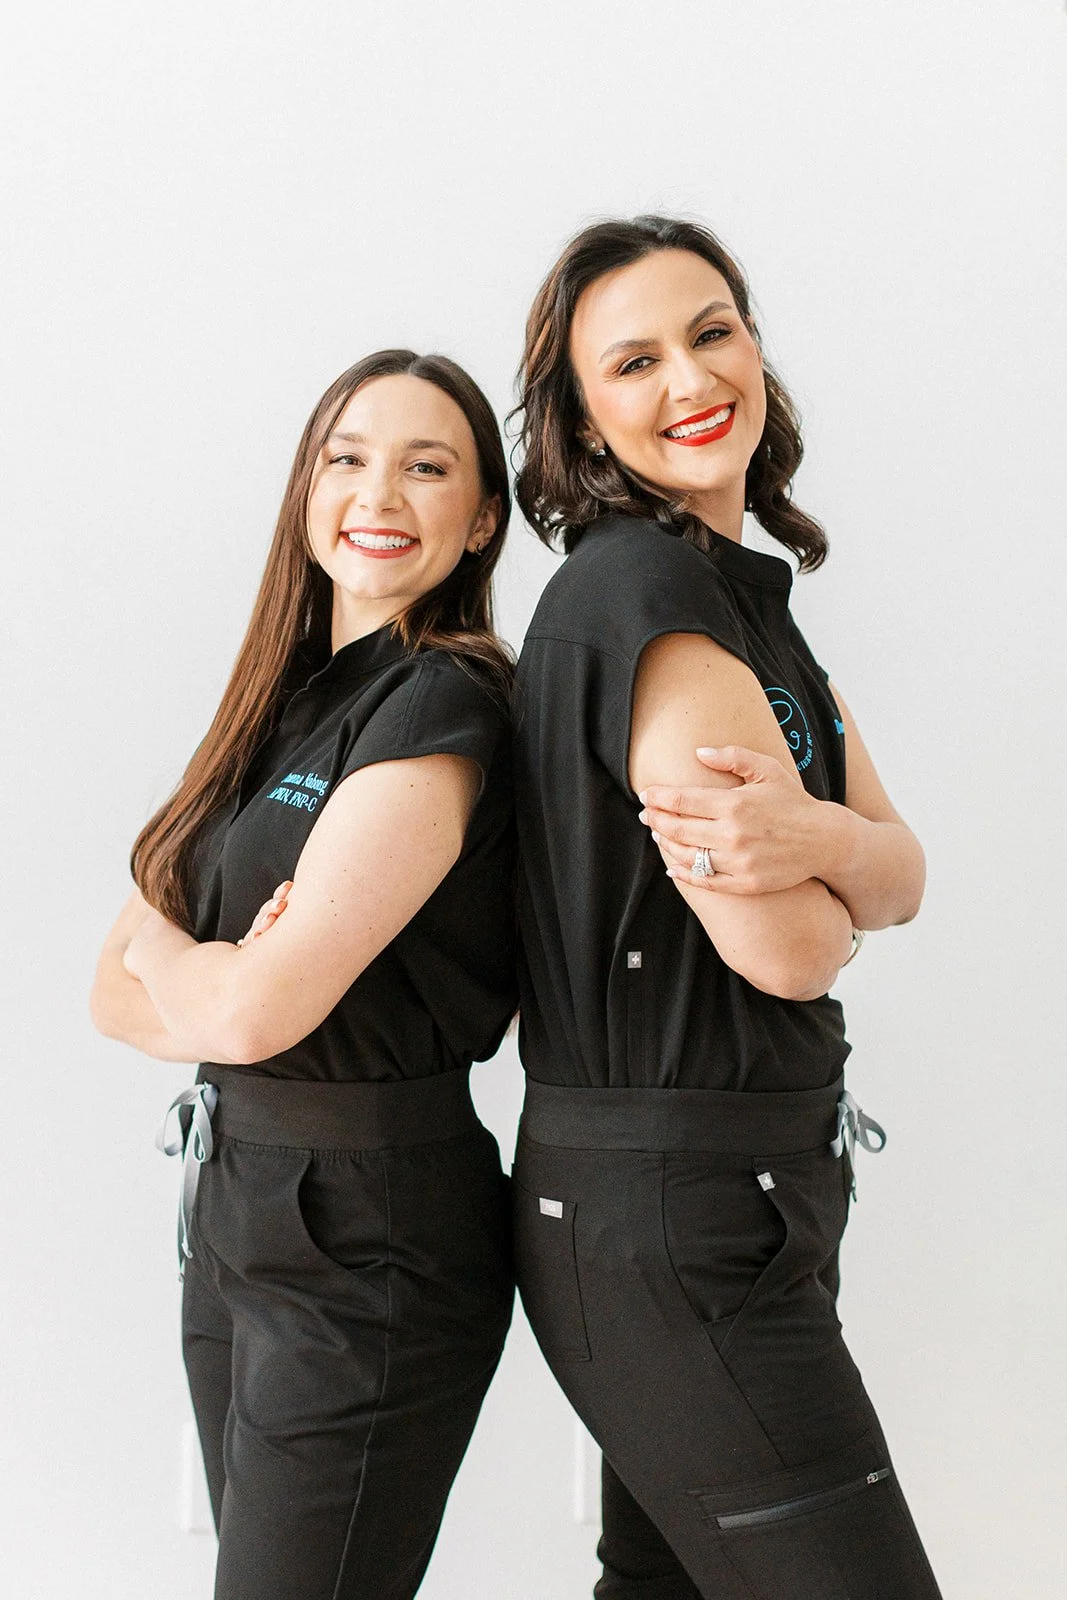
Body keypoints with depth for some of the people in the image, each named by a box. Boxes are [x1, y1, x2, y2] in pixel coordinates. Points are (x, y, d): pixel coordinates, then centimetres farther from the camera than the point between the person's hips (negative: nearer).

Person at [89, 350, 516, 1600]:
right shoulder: (286, 700, 10)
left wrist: (163, 948, -2)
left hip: (368, 1233, -8)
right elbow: (115, 996, 6)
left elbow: (255, 1008, -23)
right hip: (233, 1205, 8)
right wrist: (229, 978, -14)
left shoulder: (442, 703, -15)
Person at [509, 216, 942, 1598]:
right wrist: (793, 870, 3)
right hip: (666, 1220, -9)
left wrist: (817, 835, -19)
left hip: (749, 1194, 9)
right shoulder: (633, 587, -16)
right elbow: (792, 950, -20)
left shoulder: (745, 589, 14)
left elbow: (899, 877, 4)